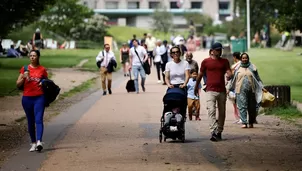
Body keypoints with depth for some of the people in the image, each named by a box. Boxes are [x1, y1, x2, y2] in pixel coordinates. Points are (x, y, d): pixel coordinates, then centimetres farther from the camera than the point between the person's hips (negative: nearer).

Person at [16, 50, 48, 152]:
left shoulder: (42, 70, 4)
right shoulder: (24, 69, 6)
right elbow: (18, 84, 5)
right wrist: (24, 77, -12)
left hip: (39, 98, -2)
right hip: (27, 98, 2)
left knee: (39, 119, -15)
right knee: (30, 121, 8)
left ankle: (39, 142, -27)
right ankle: (33, 143, 16)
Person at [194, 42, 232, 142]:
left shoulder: (225, 61, 11)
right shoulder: (206, 61, 5)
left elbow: (229, 72, 0)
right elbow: (200, 75, 14)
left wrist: (229, 75, -25)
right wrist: (196, 87, 21)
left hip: (222, 90, 3)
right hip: (210, 90, -3)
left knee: (222, 112, 8)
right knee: (211, 110, -17)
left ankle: (219, 132, 21)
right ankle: (213, 132, -26)